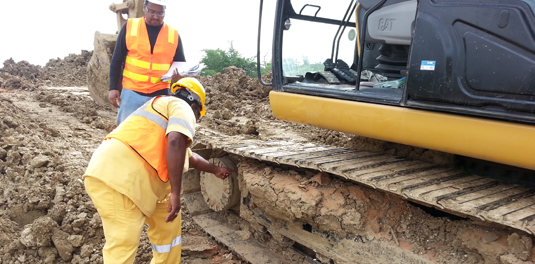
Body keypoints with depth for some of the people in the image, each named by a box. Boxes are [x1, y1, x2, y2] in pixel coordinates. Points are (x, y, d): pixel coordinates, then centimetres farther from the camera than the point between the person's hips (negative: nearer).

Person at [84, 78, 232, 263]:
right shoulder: (181, 107, 2)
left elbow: (189, 156, 45)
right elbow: (176, 143, -20)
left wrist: (215, 170, 56)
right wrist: (176, 194, -18)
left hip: (124, 176, 10)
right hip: (116, 176, -10)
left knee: (167, 221, 20)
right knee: (123, 245, -10)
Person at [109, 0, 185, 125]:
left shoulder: (174, 34, 4)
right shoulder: (129, 26, 4)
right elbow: (116, 60, 7)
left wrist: (179, 76, -11)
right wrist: (113, 87, 1)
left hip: (160, 95, 0)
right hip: (131, 93, 0)